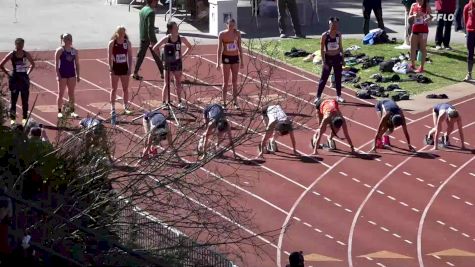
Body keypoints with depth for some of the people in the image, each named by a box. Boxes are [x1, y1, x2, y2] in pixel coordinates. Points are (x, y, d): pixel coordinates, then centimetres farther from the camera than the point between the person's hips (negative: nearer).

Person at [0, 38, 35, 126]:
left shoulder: (26, 54, 1)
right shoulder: (11, 54, -7)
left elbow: (32, 64, 17)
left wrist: (28, 73, 6)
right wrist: (8, 74, -6)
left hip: (24, 79, 3)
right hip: (14, 79, -3)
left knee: (25, 100, 6)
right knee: (13, 100, 0)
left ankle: (25, 118, 14)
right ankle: (12, 119, 6)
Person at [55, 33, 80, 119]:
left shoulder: (75, 51, 6)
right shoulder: (60, 50, -7)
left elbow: (77, 64, 10)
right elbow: (57, 64, -8)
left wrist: (78, 75, 6)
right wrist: (58, 75, -14)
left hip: (71, 74, 4)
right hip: (62, 74, -4)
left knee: (71, 94, 8)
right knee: (61, 93, 2)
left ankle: (72, 111, 13)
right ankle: (59, 111, 9)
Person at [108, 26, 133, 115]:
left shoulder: (127, 43, 1)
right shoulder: (112, 43, -5)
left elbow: (130, 56, 3)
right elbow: (109, 56, -5)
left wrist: (130, 68, -3)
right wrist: (111, 68, -12)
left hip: (124, 68, 2)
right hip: (115, 68, -2)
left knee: (125, 88, 6)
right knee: (114, 89, 3)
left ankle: (126, 107, 14)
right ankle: (113, 108, 8)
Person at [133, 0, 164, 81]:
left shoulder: (142, 10, 9)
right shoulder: (151, 12, -18)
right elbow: (150, 27, -23)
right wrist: (152, 41, -23)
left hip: (142, 37, 8)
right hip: (150, 37, -8)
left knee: (140, 56, 9)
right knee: (157, 56, 3)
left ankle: (135, 73, 6)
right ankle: (162, 73, 11)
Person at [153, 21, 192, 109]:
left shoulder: (181, 38, -7)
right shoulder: (166, 39, -15)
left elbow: (189, 47, 10)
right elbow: (155, 48, -11)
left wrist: (183, 55, 0)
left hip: (178, 63, 3)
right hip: (168, 63, -3)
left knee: (178, 84, 10)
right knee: (167, 84, 1)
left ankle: (179, 102, 20)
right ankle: (164, 102, 6)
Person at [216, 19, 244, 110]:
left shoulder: (237, 33, 3)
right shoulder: (222, 34, -6)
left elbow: (239, 47, 9)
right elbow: (219, 48, -4)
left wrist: (241, 60, 8)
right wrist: (218, 62, -8)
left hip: (235, 58, 3)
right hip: (226, 58, -3)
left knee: (235, 81, 6)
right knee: (226, 81, -2)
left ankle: (235, 102, 13)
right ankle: (224, 103, 4)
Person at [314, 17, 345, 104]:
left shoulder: (339, 34, 1)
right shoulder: (325, 35, -11)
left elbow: (341, 47, 11)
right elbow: (322, 49, -9)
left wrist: (342, 58, 10)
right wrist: (323, 61, -14)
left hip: (337, 58, 4)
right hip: (328, 58, -4)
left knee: (338, 78, 9)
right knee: (324, 78, -2)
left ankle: (339, 96, 20)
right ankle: (318, 96, 4)